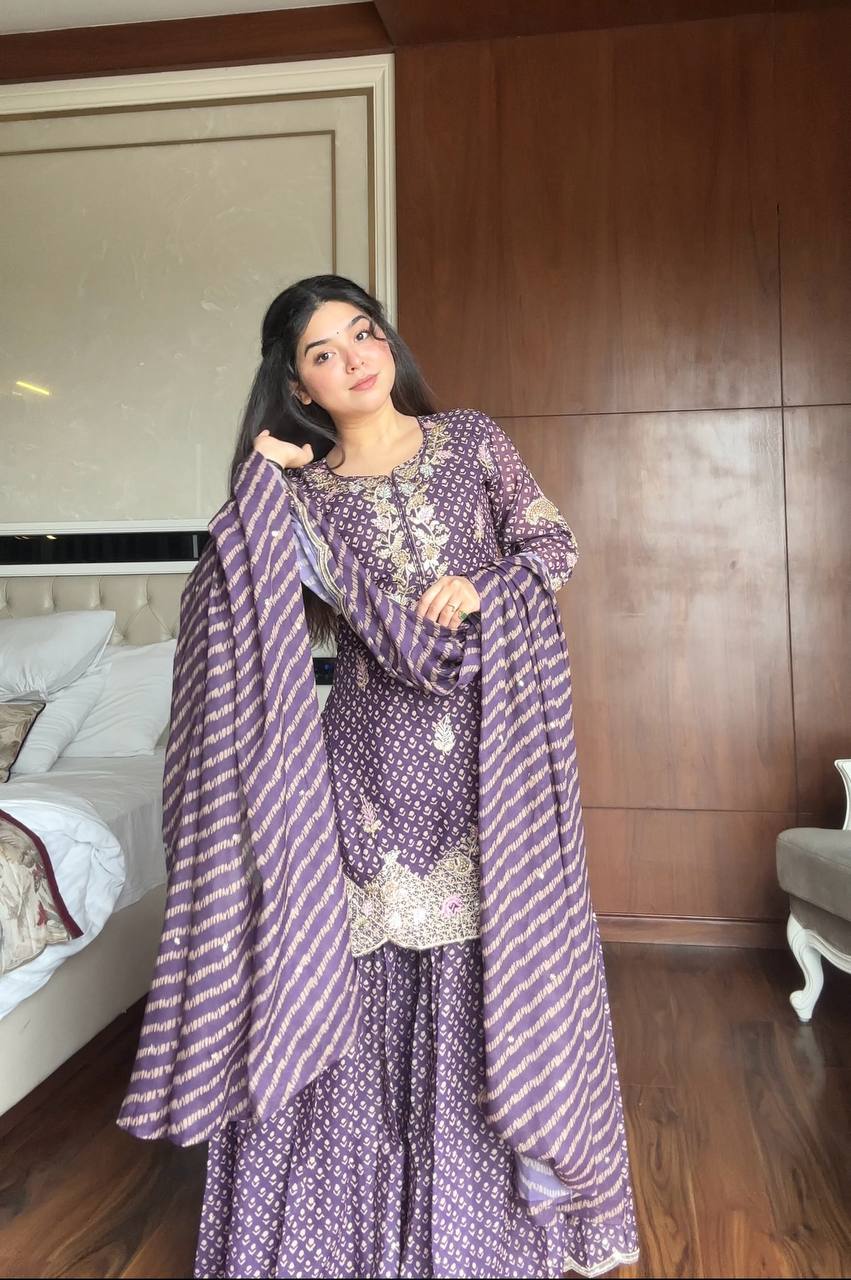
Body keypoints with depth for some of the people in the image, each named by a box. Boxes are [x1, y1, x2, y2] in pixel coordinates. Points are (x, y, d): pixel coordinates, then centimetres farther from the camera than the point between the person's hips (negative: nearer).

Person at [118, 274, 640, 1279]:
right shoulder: (301, 487, 6)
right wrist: (256, 489, -5)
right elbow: (294, 621, -2)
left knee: (493, 960, 5)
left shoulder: (470, 439, 7)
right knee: (368, 965, 2)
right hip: (374, 752, 0)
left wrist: (481, 586, -10)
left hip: (489, 740, 0)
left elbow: (554, 544, 8)